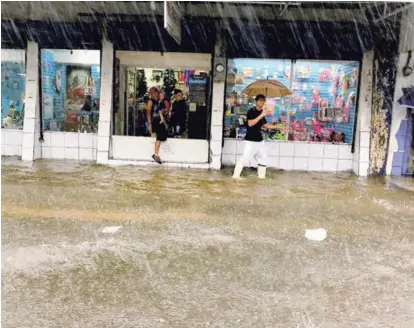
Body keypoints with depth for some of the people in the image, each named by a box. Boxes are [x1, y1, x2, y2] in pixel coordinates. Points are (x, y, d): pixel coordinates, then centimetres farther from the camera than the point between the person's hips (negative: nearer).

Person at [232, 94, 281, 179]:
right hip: (250, 140, -8)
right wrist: (261, 116, -25)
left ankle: (261, 176, 25)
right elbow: (250, 123, -25)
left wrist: (276, 127, 13)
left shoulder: (262, 112, 11)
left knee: (263, 158, 13)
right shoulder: (251, 111, -11)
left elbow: (264, 125, 20)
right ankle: (235, 176, -6)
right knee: (245, 158, -12)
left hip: (260, 140, 8)